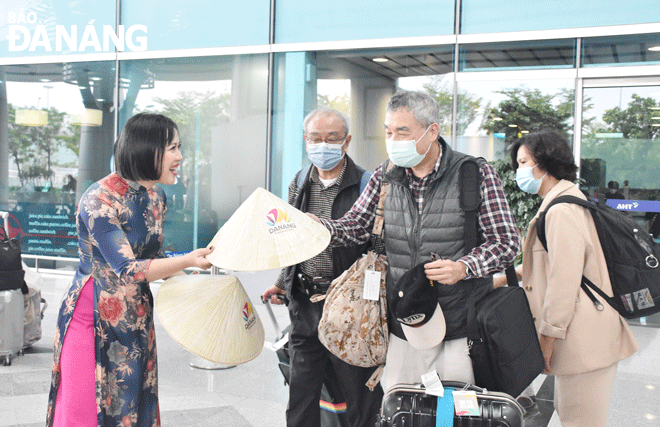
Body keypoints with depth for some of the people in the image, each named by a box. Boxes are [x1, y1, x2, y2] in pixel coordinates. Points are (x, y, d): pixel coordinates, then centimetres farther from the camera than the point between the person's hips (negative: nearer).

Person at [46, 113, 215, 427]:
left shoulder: (156, 198, 5)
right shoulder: (99, 200, -20)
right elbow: (127, 269, -25)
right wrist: (187, 260, -33)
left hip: (135, 319, 7)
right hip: (93, 321, -7)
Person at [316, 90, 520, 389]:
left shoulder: (476, 174, -6)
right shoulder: (385, 176, 6)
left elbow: (506, 242, -6)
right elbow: (356, 226, 4)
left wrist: (463, 267, -22)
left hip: (461, 331, -3)